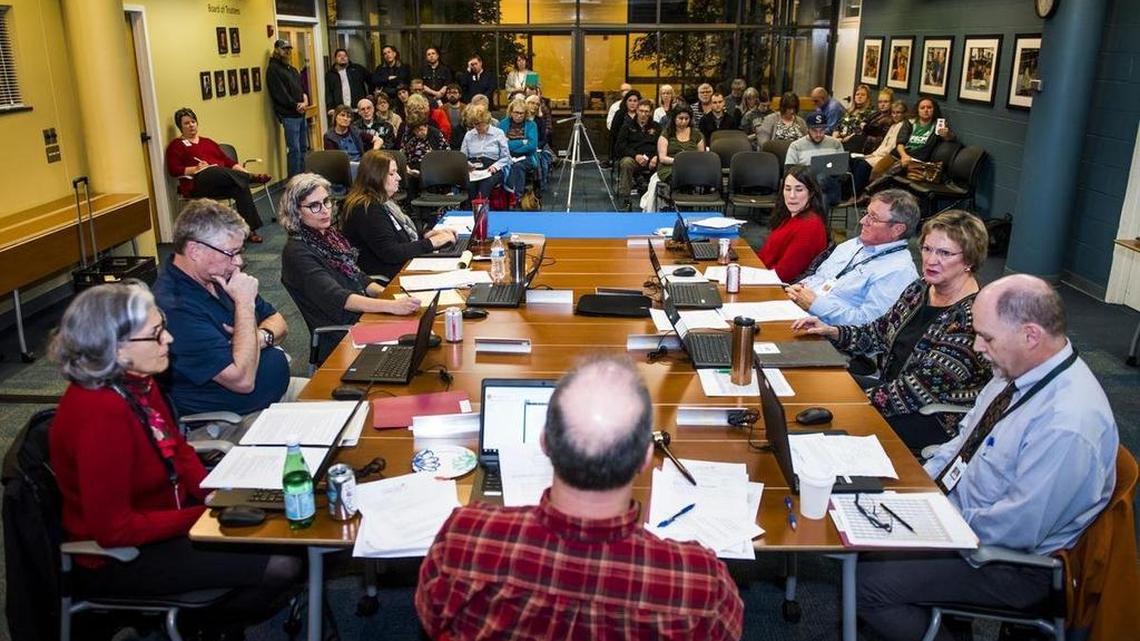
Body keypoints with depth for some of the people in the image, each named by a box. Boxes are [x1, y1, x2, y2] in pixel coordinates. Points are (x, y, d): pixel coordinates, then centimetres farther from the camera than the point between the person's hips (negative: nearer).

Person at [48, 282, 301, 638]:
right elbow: (113, 529, -28)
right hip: (120, 558, -8)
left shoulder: (135, 381, -5)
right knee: (282, 568, -14)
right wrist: (207, 516, -22)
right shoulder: (99, 413, -31)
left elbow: (176, 448, 10)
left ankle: (196, 611, 21)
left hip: (161, 511, 9)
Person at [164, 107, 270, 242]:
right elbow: (173, 170, 1)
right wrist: (195, 169, -13)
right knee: (216, 170, -38)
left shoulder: (207, 142, 29)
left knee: (241, 187, -30)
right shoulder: (176, 145, 14)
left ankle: (250, 229, -37)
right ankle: (253, 177, -28)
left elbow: (227, 160, 20)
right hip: (196, 183, -4)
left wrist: (244, 173, 4)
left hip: (223, 181, 4)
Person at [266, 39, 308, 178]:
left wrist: (305, 101, -3)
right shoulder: (273, 69, -6)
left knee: (303, 148, 10)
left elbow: (302, 87, 17)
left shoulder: (292, 69, 20)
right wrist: (296, 105, -12)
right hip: (289, 115, -8)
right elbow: (280, 94, -14)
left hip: (300, 113, 8)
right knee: (294, 150, -10)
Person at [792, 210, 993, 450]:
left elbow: (923, 388, -25)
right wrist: (831, 331, -2)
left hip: (939, 419, -8)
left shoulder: (972, 316, -23)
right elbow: (878, 334, 13)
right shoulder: (919, 289, 3)